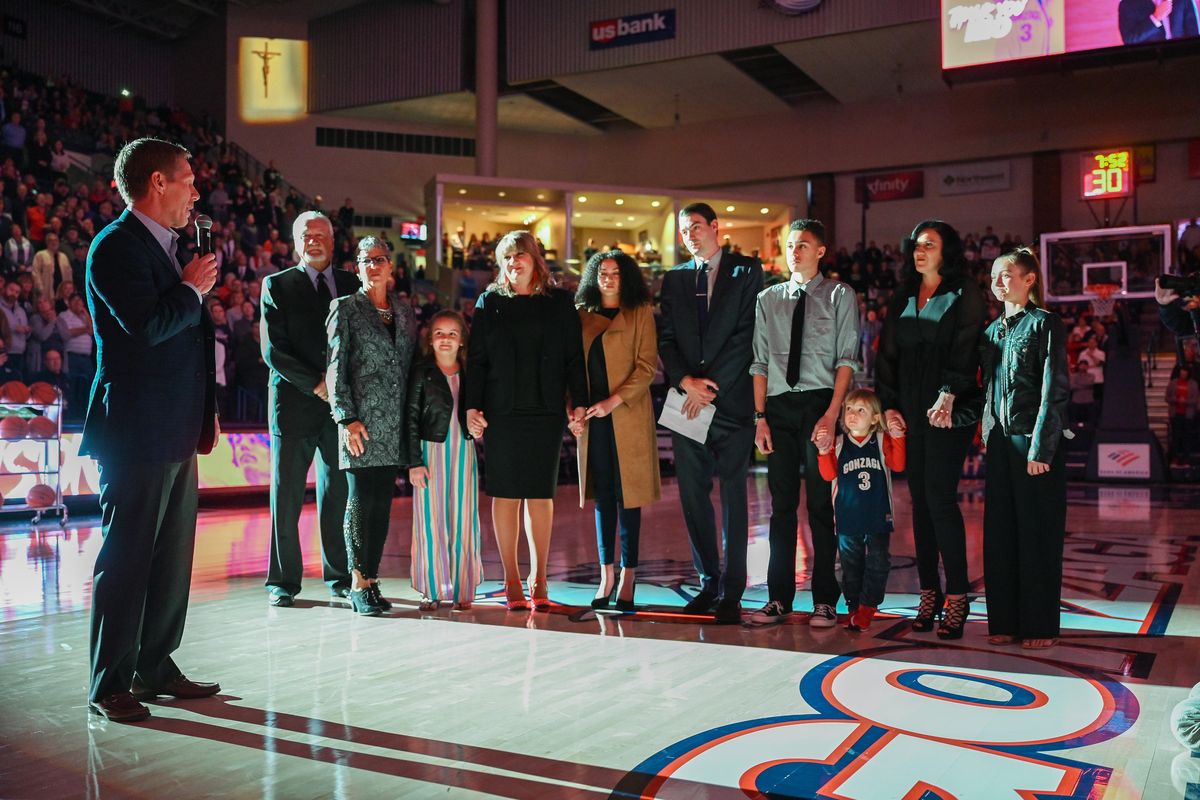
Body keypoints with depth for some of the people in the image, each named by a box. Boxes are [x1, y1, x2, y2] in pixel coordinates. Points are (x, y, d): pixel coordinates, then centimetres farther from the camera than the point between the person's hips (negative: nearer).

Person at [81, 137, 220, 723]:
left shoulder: (161, 247, 18)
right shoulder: (116, 246, -11)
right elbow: (148, 325, -25)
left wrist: (203, 414, 18)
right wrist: (192, 289, -8)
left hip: (176, 434, 9)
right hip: (137, 434, -9)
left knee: (171, 558, 14)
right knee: (126, 560, -1)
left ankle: (155, 668, 25)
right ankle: (109, 685, 10)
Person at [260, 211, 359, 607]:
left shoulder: (352, 286, 13)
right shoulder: (277, 285, 6)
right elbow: (274, 350, -3)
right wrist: (316, 385, -11)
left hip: (341, 403, 2)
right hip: (294, 402, -2)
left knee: (338, 493, 5)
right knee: (286, 495, 1)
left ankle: (340, 577, 14)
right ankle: (283, 581, 10)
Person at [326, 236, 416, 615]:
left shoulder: (405, 312, 16)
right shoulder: (345, 308, 3)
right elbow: (336, 367, -3)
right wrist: (347, 418, -11)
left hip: (395, 426, 4)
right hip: (362, 421, -4)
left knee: (382, 503, 5)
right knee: (360, 501, -3)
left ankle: (371, 579, 11)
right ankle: (359, 584, 4)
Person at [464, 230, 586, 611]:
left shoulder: (559, 303, 8)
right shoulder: (489, 302, 8)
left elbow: (573, 356, 6)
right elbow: (476, 358, 5)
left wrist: (579, 402, -2)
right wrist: (472, 406, -3)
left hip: (545, 411, 0)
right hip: (500, 412, 0)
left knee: (541, 493, 4)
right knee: (505, 493, 2)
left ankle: (538, 579, 12)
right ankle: (512, 580, 9)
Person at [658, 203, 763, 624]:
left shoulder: (747, 271, 3)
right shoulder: (674, 279, 15)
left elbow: (747, 335, -5)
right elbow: (666, 339, 10)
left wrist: (710, 386, -11)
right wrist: (686, 381, -8)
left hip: (731, 400, -4)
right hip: (687, 403, 4)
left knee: (733, 496, -2)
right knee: (693, 495, 6)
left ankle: (732, 593, 3)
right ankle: (708, 582, 17)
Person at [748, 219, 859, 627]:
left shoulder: (839, 296, 4)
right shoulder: (768, 299, 13)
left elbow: (846, 359, -3)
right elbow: (760, 361, 10)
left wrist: (831, 415, -13)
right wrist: (760, 416, 1)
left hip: (820, 403, -3)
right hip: (778, 406, 3)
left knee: (821, 505, 0)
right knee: (782, 505, 7)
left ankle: (825, 600, 8)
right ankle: (779, 598, 13)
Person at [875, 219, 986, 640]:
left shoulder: (964, 294, 2)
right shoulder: (902, 298, 17)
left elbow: (966, 350, -9)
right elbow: (887, 354, 14)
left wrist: (948, 395, -21)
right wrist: (889, 404, 4)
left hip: (949, 412, -5)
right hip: (910, 413, 5)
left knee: (940, 498, -11)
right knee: (920, 501, 5)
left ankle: (956, 597, -3)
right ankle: (929, 595, 10)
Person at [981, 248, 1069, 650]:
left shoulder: (1045, 323, -5)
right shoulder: (993, 330, 15)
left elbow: (1055, 390, -11)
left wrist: (1041, 448, -16)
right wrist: (988, 436, 10)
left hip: (1035, 441, -6)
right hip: (1000, 441, 6)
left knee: (1038, 534, 0)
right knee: (1000, 533, 7)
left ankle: (1040, 626, 9)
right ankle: (1005, 621, 15)